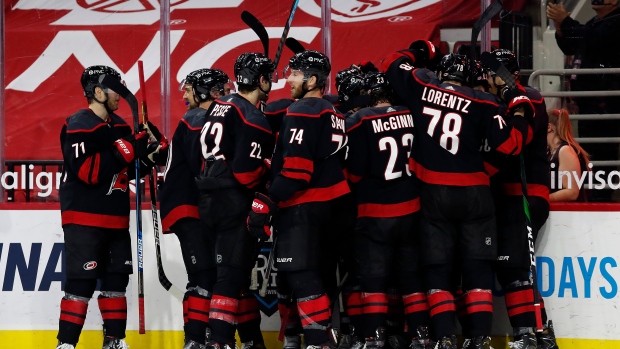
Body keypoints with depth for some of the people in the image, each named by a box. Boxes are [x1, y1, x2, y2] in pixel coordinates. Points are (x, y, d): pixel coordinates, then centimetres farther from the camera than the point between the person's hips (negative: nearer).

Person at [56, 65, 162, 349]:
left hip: (116, 219, 9)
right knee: (81, 283, -11)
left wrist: (146, 150, 1)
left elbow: (131, 169, 20)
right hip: (84, 220, -9)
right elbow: (88, 171, -25)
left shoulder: (119, 126, 14)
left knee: (116, 280, 12)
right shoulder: (78, 126, -14)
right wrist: (126, 150, -24)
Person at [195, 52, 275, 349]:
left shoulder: (219, 105, 10)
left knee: (236, 268, 14)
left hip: (209, 199, 9)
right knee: (232, 272, -10)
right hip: (235, 203, -9)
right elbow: (247, 173, -20)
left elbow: (203, 151, 17)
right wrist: (269, 170, -2)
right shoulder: (253, 119, -16)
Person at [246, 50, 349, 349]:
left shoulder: (302, 112, -12)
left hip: (303, 208, -10)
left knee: (301, 277, -13)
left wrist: (267, 203, -20)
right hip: (331, 202, 10)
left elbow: (296, 168, -20)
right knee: (319, 275, 12)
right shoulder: (332, 114, 18)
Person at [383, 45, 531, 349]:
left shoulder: (422, 87, 1)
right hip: (474, 194, -1)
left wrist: (416, 52, 33)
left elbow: (392, 64, 16)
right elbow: (509, 145, -6)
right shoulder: (482, 103, -2)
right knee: (477, 267, 5)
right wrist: (519, 114, 11)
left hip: (433, 194, 1)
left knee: (437, 268, 6)